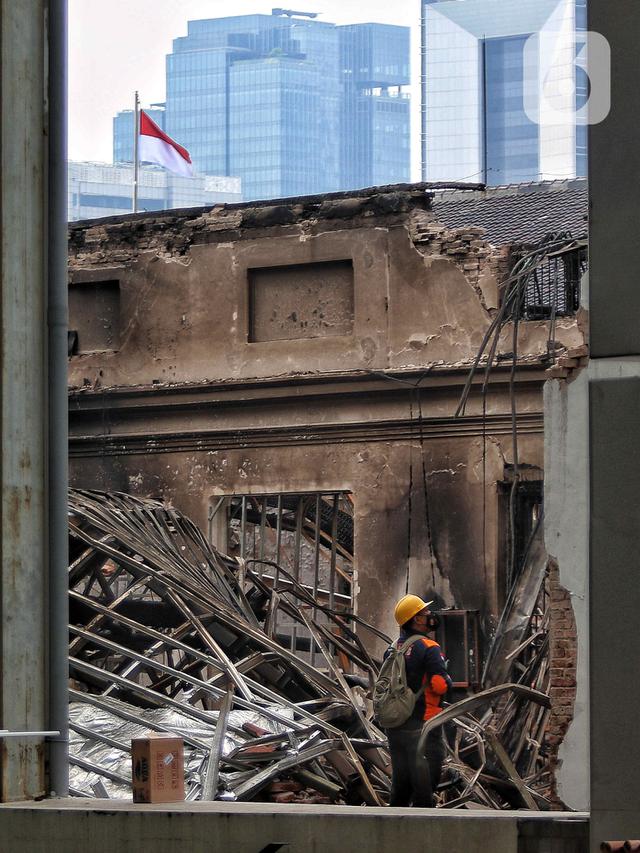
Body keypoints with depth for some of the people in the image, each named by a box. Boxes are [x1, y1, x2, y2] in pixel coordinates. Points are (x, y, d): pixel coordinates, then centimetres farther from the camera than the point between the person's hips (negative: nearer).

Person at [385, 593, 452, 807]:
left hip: (395, 725, 7)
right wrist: (447, 679, 0)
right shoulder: (429, 649, -14)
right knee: (425, 779, -1)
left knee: (401, 779, 14)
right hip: (422, 725, -7)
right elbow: (441, 685, -21)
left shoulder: (393, 649, 9)